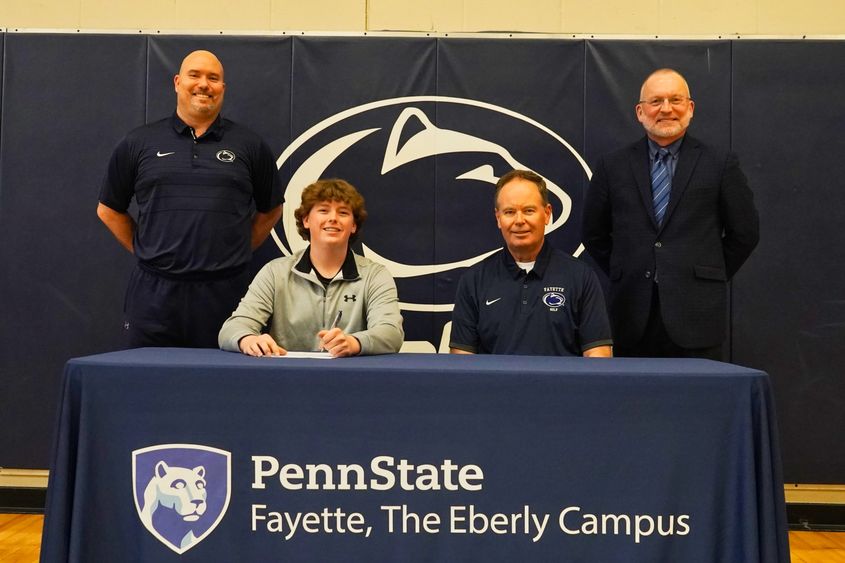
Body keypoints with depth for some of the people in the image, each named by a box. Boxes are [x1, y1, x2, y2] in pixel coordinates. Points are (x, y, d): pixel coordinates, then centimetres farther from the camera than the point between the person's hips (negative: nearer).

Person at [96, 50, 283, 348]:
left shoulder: (250, 145, 7)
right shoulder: (139, 143, 8)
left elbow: (270, 210, 16)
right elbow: (108, 210, 15)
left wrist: (238, 251, 8)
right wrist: (144, 251, 8)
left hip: (225, 291, 0)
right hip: (154, 292, 1)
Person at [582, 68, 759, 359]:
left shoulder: (721, 164, 4)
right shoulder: (612, 166, 8)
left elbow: (745, 233, 9)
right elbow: (594, 233, 14)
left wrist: (709, 277, 8)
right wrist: (623, 275, 10)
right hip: (632, 315, 1)